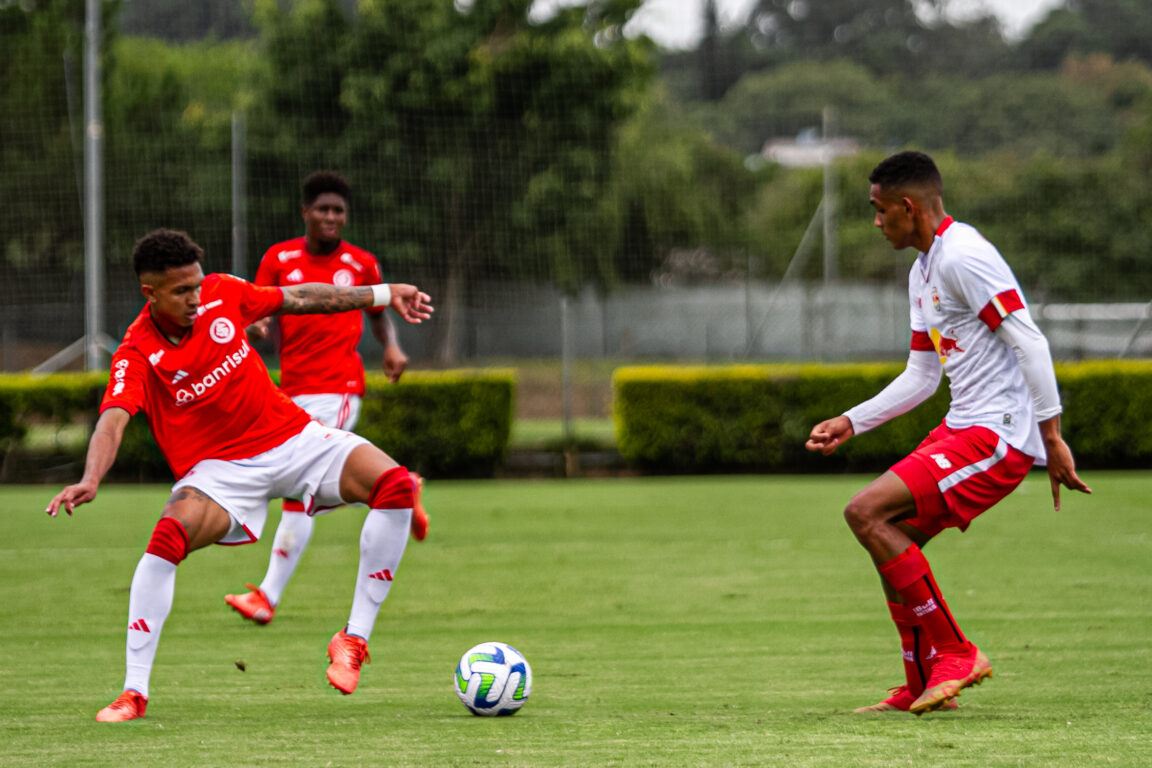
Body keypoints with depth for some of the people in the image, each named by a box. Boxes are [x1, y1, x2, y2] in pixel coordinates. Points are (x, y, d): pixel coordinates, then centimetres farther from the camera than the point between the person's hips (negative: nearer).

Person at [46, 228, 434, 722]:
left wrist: (383, 295, 15)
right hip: (220, 468, -4)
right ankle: (134, 691, -21)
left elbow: (297, 299, 12)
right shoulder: (136, 356, -17)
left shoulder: (222, 294, -3)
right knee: (168, 537, -33)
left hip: (292, 437, 4)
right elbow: (113, 421, -31)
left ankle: (354, 639, -9)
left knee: (394, 484, -18)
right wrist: (91, 480, -51)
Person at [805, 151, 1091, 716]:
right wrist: (850, 423, 19)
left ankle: (954, 653, -10)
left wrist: (1052, 436, -21)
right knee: (892, 540, 10)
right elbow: (921, 377, 25)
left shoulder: (963, 256, -14)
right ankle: (923, 687, 18)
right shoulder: (923, 272, 19)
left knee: (866, 513, -17)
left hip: (997, 435, -10)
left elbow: (1030, 342, -19)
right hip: (962, 428, 10)